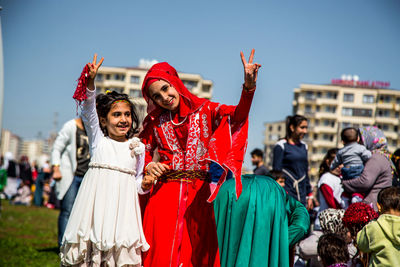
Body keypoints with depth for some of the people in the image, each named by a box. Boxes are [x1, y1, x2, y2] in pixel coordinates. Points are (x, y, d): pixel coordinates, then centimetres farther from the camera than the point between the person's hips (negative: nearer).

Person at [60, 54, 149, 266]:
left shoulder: (137, 147, 14)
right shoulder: (98, 139, 9)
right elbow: (88, 111, -5)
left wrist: (145, 183, -4)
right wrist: (90, 82, -18)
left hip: (122, 199, 1)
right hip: (97, 197, -1)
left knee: (122, 246, -7)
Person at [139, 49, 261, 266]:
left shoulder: (204, 110, 4)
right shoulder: (154, 121, 10)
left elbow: (237, 115, -11)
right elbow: (143, 152, 18)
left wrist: (249, 86, -27)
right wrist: (149, 165, -4)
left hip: (199, 196, -1)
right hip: (165, 194, 1)